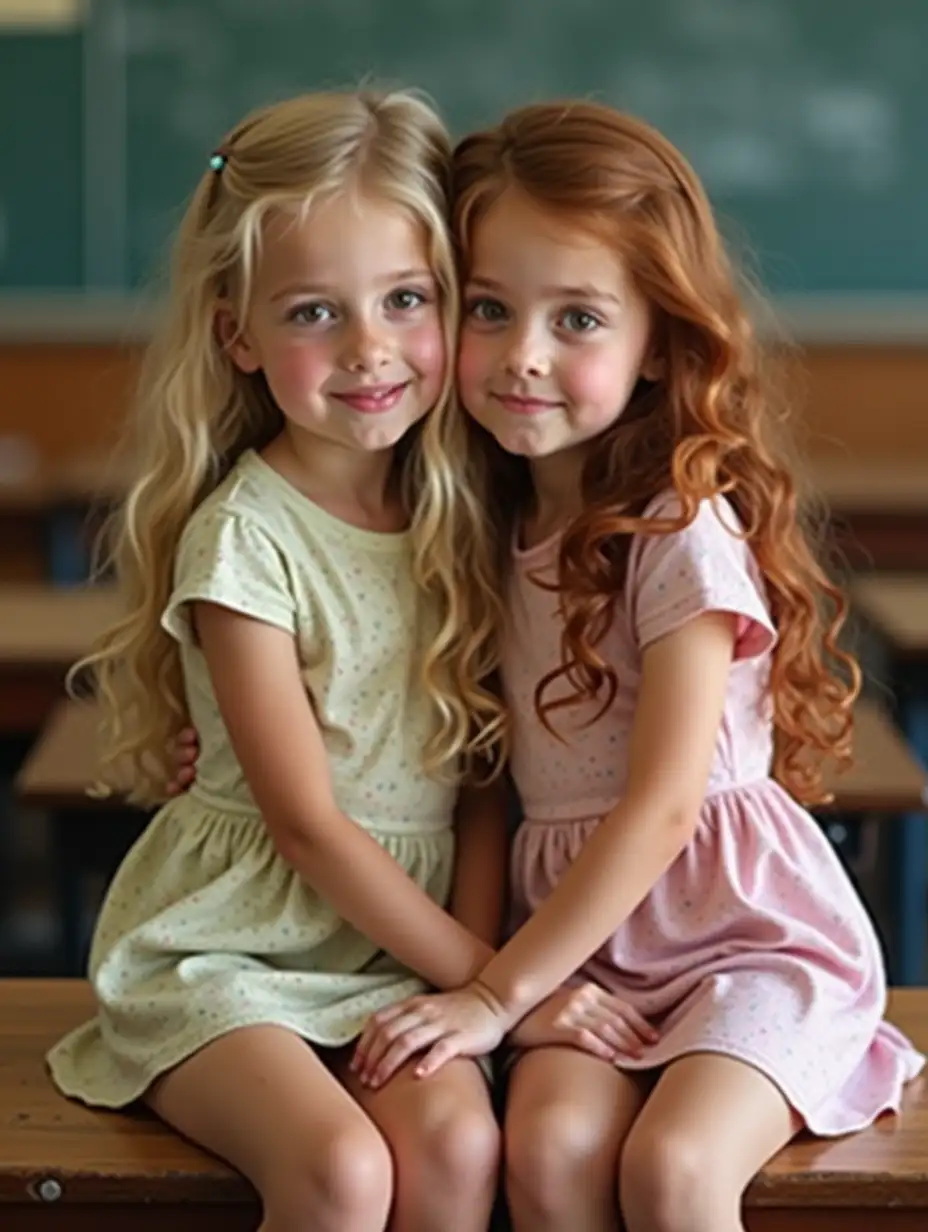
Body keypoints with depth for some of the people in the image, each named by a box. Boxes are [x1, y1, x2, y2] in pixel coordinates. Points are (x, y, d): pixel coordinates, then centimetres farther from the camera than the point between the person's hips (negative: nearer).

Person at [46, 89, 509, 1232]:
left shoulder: (462, 514, 3)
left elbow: (482, 782, 5)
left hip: (408, 943, 4)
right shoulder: (246, 537, -13)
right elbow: (308, 826, -14)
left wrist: (478, 960, -10)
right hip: (228, 946, -4)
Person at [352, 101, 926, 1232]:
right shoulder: (496, 520, 7)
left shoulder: (685, 532, -14)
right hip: (583, 932, 5)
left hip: (746, 924, -5)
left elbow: (660, 808, -17)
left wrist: (500, 992, -16)